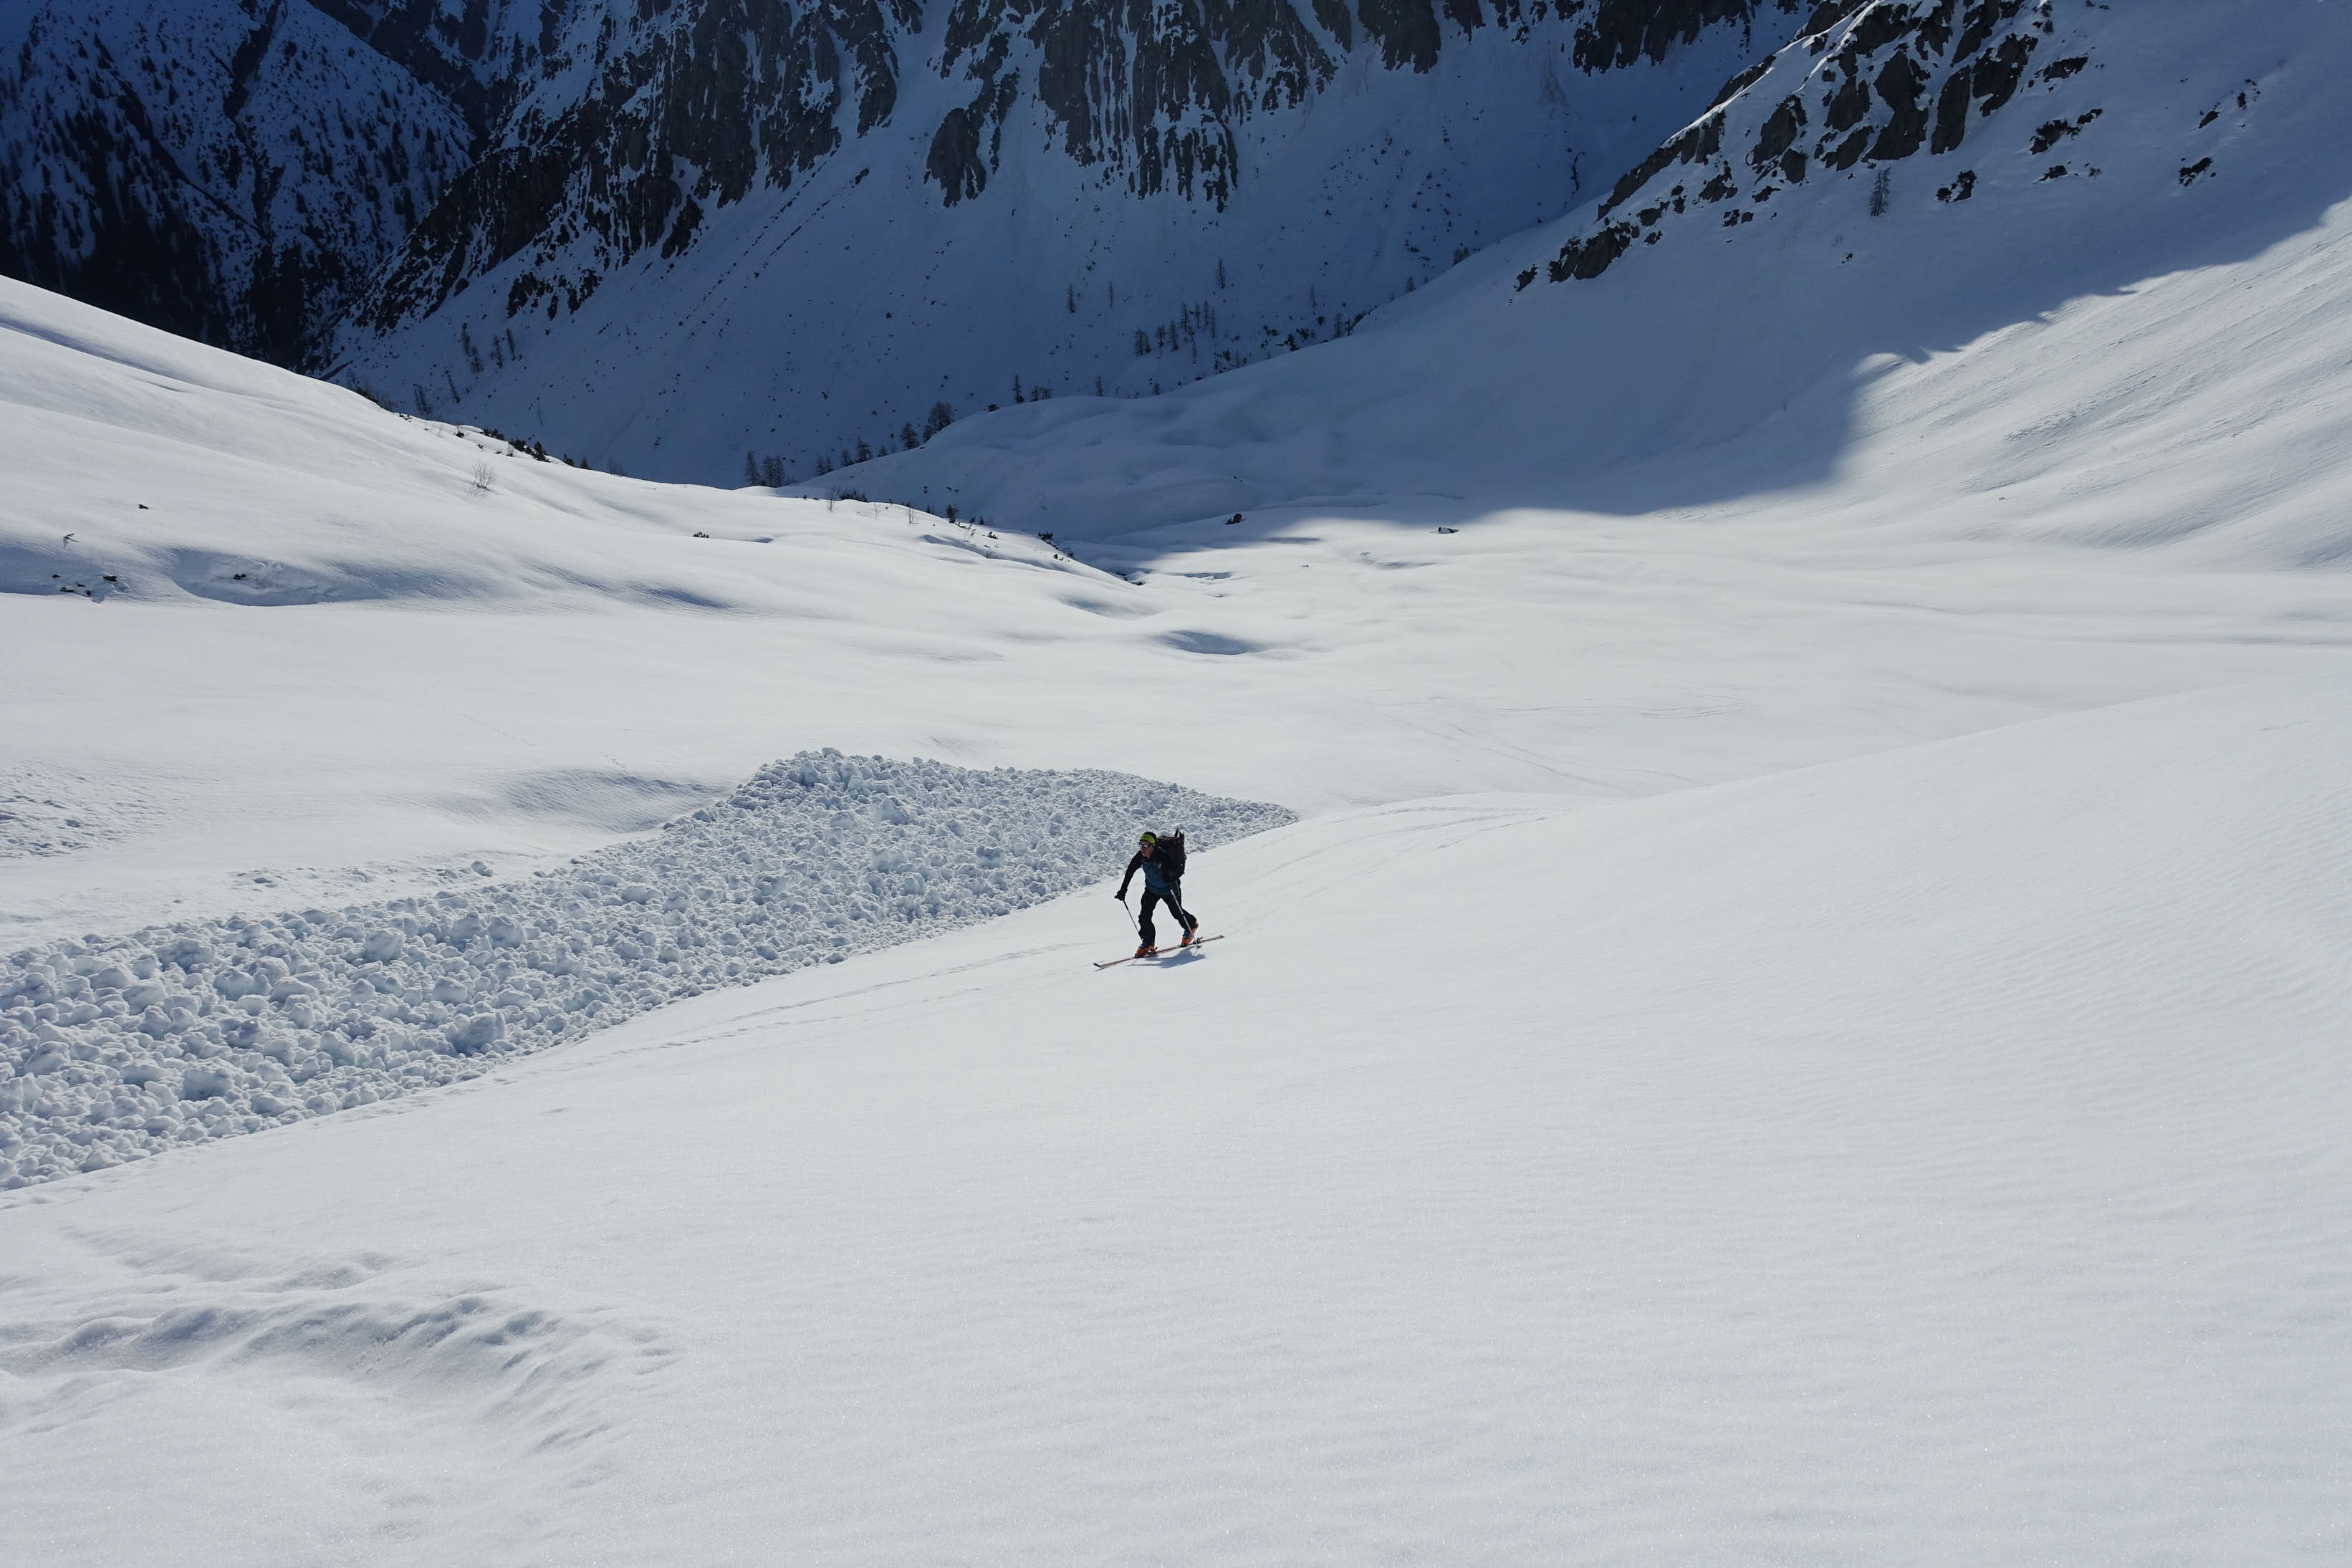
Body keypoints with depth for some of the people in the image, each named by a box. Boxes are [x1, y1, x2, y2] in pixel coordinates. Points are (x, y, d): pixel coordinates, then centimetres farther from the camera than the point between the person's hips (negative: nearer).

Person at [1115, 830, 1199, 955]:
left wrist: (1171, 876, -52)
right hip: (1151, 889, 4)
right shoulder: (1140, 857, -21)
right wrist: (1123, 890, -8)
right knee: (1145, 917, -8)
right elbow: (1130, 871, -8)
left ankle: (1192, 925, 48)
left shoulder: (1163, 856, -35)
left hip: (1169, 890, -4)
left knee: (1177, 913, 17)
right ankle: (1148, 944, 8)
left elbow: (1180, 869, -32)